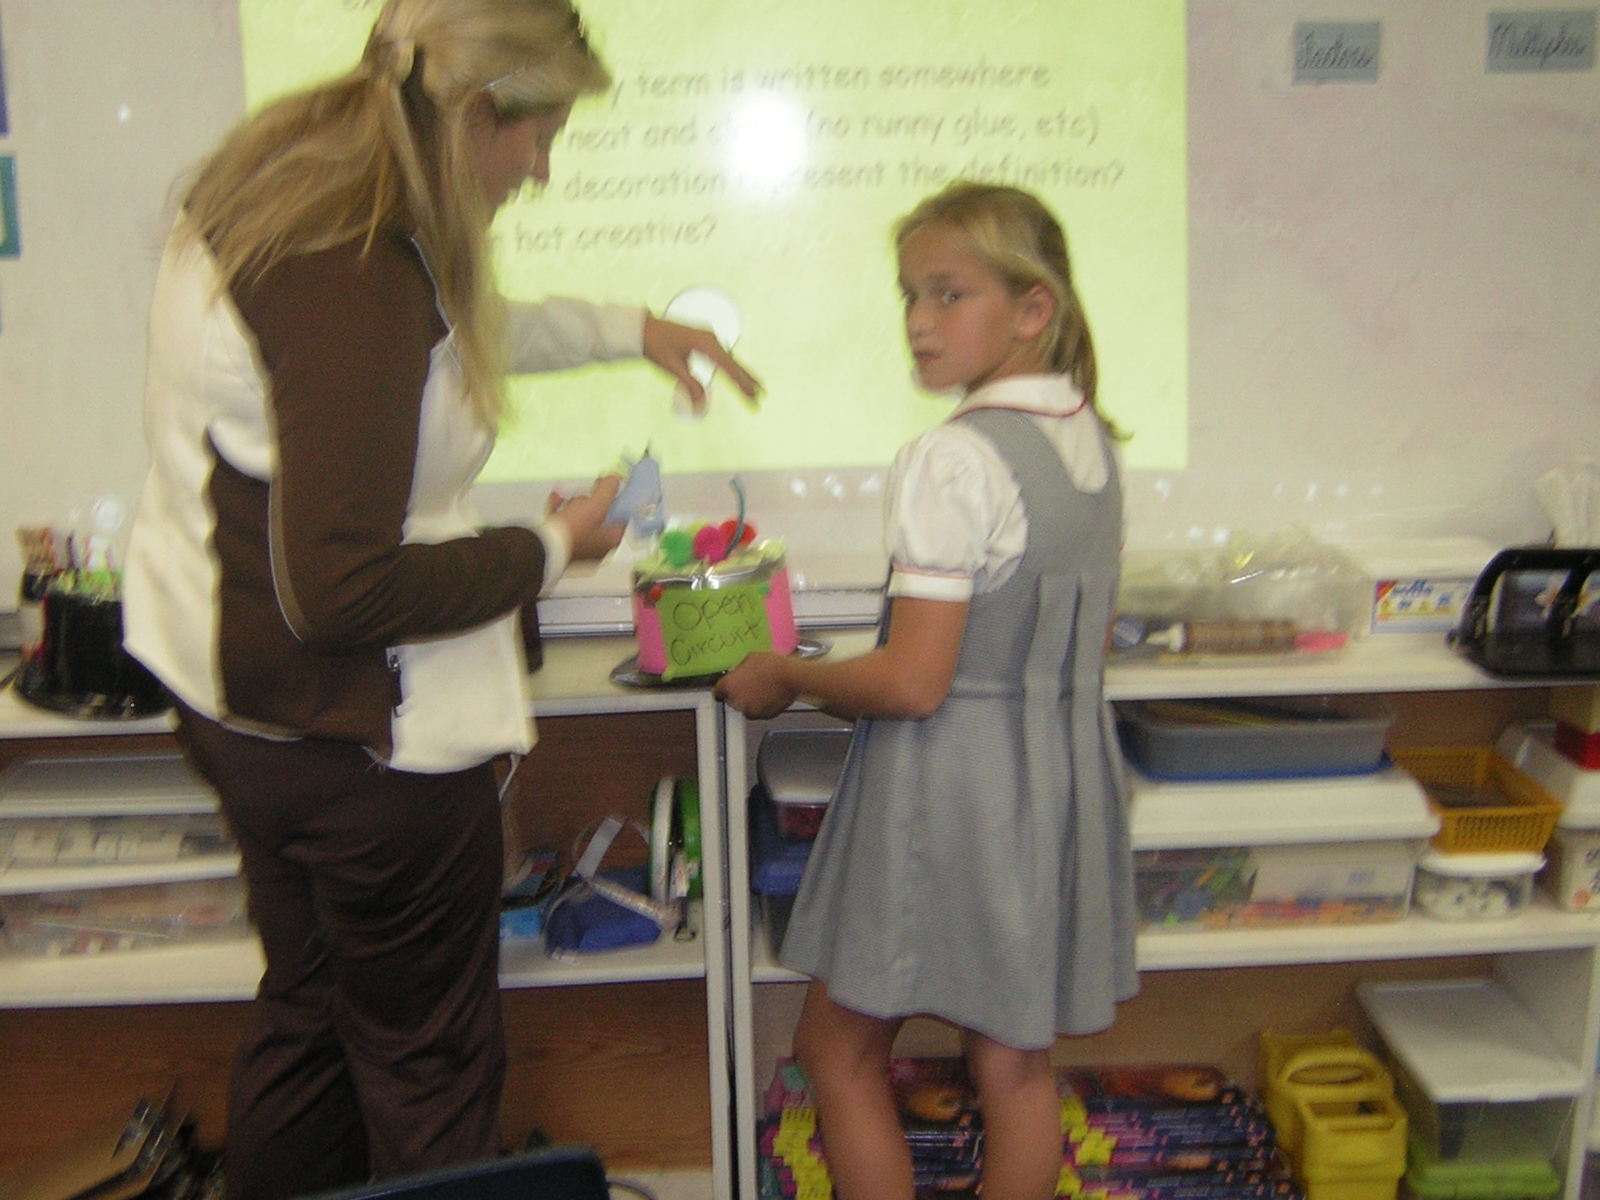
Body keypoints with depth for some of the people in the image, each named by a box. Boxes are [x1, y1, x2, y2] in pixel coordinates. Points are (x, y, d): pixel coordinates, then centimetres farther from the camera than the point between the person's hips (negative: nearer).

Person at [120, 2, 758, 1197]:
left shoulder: (280, 187, 2)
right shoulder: (353, 279, -29)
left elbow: (455, 327, 21)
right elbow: (342, 593, -28)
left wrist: (626, 328, 25)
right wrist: (552, 545, -15)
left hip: (238, 697, 10)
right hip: (361, 734, -10)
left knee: (306, 1012, 27)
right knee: (430, 1068, 12)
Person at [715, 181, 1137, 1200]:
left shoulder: (953, 461, -21)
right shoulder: (1093, 440, 5)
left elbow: (912, 684, -23)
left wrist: (784, 677, -6)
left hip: (948, 782, -8)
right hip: (1063, 773, 8)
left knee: (839, 1050, 11)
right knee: (1017, 1063, 17)